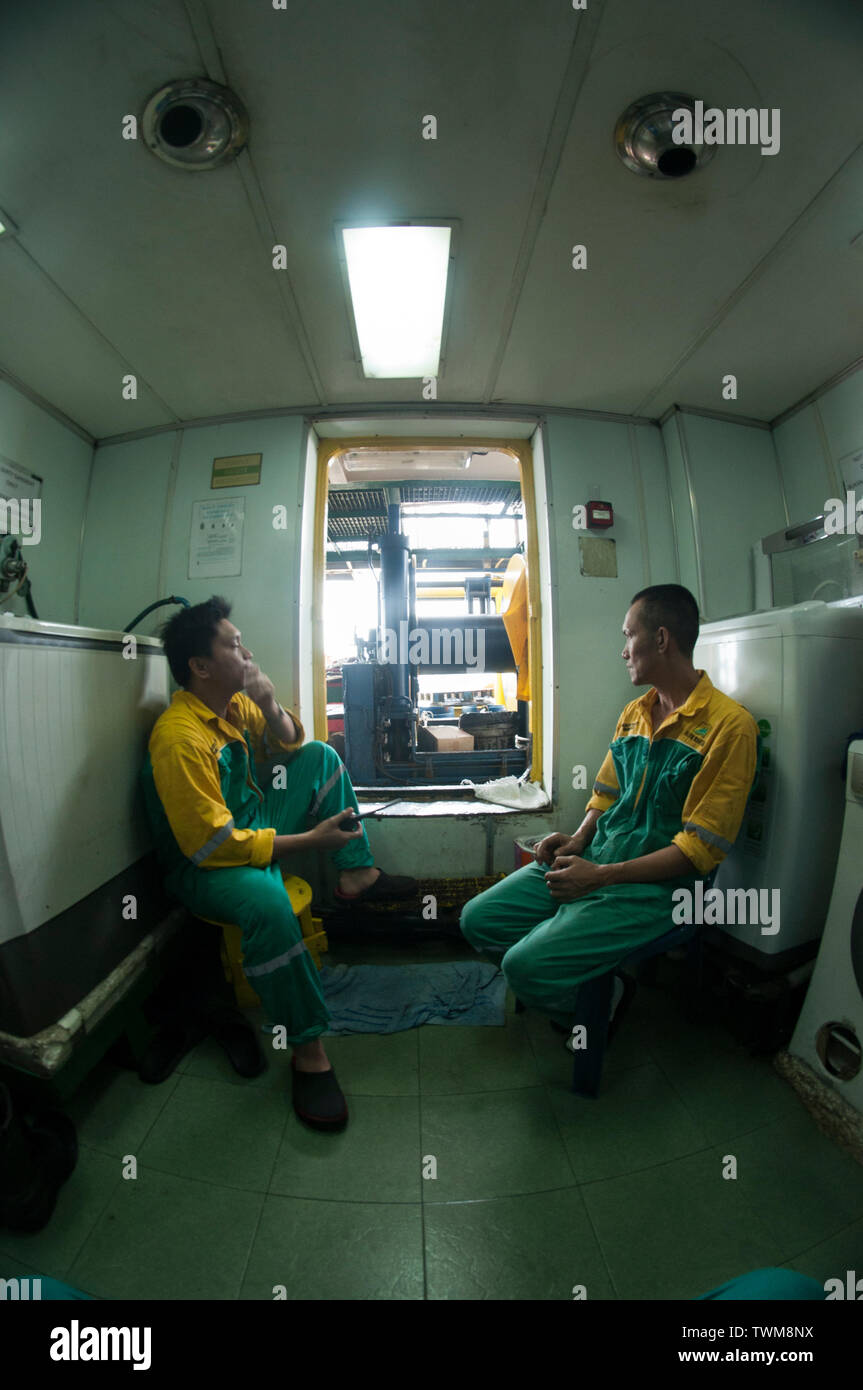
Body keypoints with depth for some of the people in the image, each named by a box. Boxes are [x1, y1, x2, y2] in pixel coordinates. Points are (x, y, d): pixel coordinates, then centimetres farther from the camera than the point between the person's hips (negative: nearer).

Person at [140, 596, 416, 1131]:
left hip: (254, 827, 9)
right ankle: (308, 1050, -20)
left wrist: (271, 707, -11)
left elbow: (291, 747, 12)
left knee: (322, 756, 7)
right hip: (204, 864, -9)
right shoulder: (179, 738, -28)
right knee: (267, 901, -40)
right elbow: (212, 844, -29)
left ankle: (358, 874, 8)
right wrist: (309, 839, -28)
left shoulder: (235, 703, -2)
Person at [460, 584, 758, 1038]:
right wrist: (578, 839, -2)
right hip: (592, 858, 8)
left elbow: (702, 847, -16)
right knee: (478, 920, -1)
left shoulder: (729, 723, -13)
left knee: (525, 965, -21)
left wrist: (601, 876, -20)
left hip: (655, 884, -7)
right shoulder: (633, 712, 12)